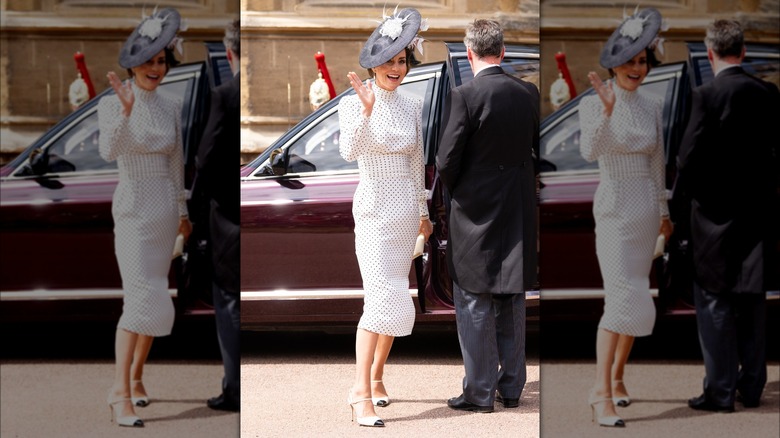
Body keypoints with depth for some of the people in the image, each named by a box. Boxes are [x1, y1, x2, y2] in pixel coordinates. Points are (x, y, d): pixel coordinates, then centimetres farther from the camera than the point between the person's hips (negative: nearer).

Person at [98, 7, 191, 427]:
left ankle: (136, 376, 26)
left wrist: (182, 212, 20)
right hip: (133, 211, -5)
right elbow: (109, 151, -25)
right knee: (143, 299, -17)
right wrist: (125, 111, -40)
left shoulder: (171, 107, 6)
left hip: (165, 210, 5)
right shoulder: (111, 103, -8)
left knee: (152, 299, 11)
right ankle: (120, 392, -17)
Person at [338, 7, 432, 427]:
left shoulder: (412, 106, 7)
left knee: (395, 300, 10)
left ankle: (376, 376, 24)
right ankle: (360, 392, -14)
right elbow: (349, 152, -25)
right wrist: (366, 111, -38)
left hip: (406, 208, 6)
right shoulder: (352, 103, -8)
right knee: (383, 300, -15)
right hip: (374, 209, -6)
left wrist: (423, 211, 18)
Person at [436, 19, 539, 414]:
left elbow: (446, 162, -13)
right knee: (512, 303, 13)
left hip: (475, 212, -5)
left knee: (475, 305, 3)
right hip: (519, 213, 5)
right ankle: (511, 388, 19)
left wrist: (454, 190, 6)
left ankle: (480, 392, 6)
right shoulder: (529, 93, 0)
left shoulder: (464, 97, -15)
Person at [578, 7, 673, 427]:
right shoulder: (592, 103, -9)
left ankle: (616, 376, 26)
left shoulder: (652, 106, 6)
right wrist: (606, 111, -41)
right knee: (624, 299, -18)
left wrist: (663, 211, 20)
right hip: (614, 211, -5)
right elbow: (590, 151, -26)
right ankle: (601, 393, -18)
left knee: (633, 299, 11)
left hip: (646, 210, 6)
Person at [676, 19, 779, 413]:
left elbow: (691, 157, -14)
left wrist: (683, 192, 3)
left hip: (716, 216, -5)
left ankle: (721, 391, 6)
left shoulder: (708, 95, -16)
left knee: (714, 304, 3)